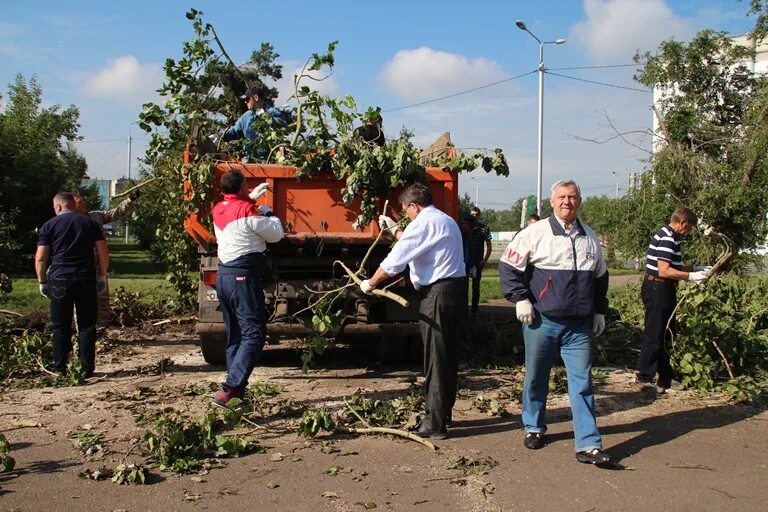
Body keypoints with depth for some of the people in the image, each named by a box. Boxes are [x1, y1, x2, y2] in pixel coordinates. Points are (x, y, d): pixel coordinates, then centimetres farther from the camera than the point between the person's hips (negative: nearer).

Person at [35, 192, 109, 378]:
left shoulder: (49, 225, 3)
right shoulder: (90, 222, 7)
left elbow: (40, 258, 0)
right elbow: (103, 252, 4)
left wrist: (42, 281, 10)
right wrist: (102, 276, 12)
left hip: (60, 279, -1)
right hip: (86, 279, 1)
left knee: (60, 327, 8)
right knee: (86, 326, 6)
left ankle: (60, 369, 11)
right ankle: (86, 369, 5)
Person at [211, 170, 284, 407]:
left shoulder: (219, 209, 12)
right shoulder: (247, 210, -12)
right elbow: (276, 234, -3)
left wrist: (251, 198, 39)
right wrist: (268, 212, 12)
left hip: (223, 276, 9)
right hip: (243, 278, -9)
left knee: (235, 336, 14)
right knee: (253, 335, -9)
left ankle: (237, 391, 15)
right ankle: (229, 389, -20)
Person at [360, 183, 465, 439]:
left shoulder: (423, 223, -11)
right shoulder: (446, 221, 20)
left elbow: (394, 261, -12)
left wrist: (370, 284, 1)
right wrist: (394, 230, 40)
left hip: (438, 293, -10)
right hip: (457, 289, 10)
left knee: (435, 358, -6)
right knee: (448, 356, 15)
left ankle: (434, 424, -2)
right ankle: (444, 413, 26)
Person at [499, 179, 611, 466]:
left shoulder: (589, 237, 11)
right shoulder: (536, 233, -4)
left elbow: (601, 277, 23)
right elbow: (508, 265, -3)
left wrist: (600, 311, 18)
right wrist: (520, 299, -9)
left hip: (579, 327, 3)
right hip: (542, 322, -3)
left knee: (582, 383, 0)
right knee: (536, 378, 10)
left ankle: (588, 445, 3)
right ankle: (533, 428, 31)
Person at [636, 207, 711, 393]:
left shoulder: (671, 237, 16)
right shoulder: (667, 239, -18)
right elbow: (664, 271, -24)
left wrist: (696, 269, 16)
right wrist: (691, 276, -19)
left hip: (664, 291, 11)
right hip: (657, 290, -11)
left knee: (666, 334, 16)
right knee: (655, 334, -4)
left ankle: (665, 377, 24)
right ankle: (644, 375, 6)